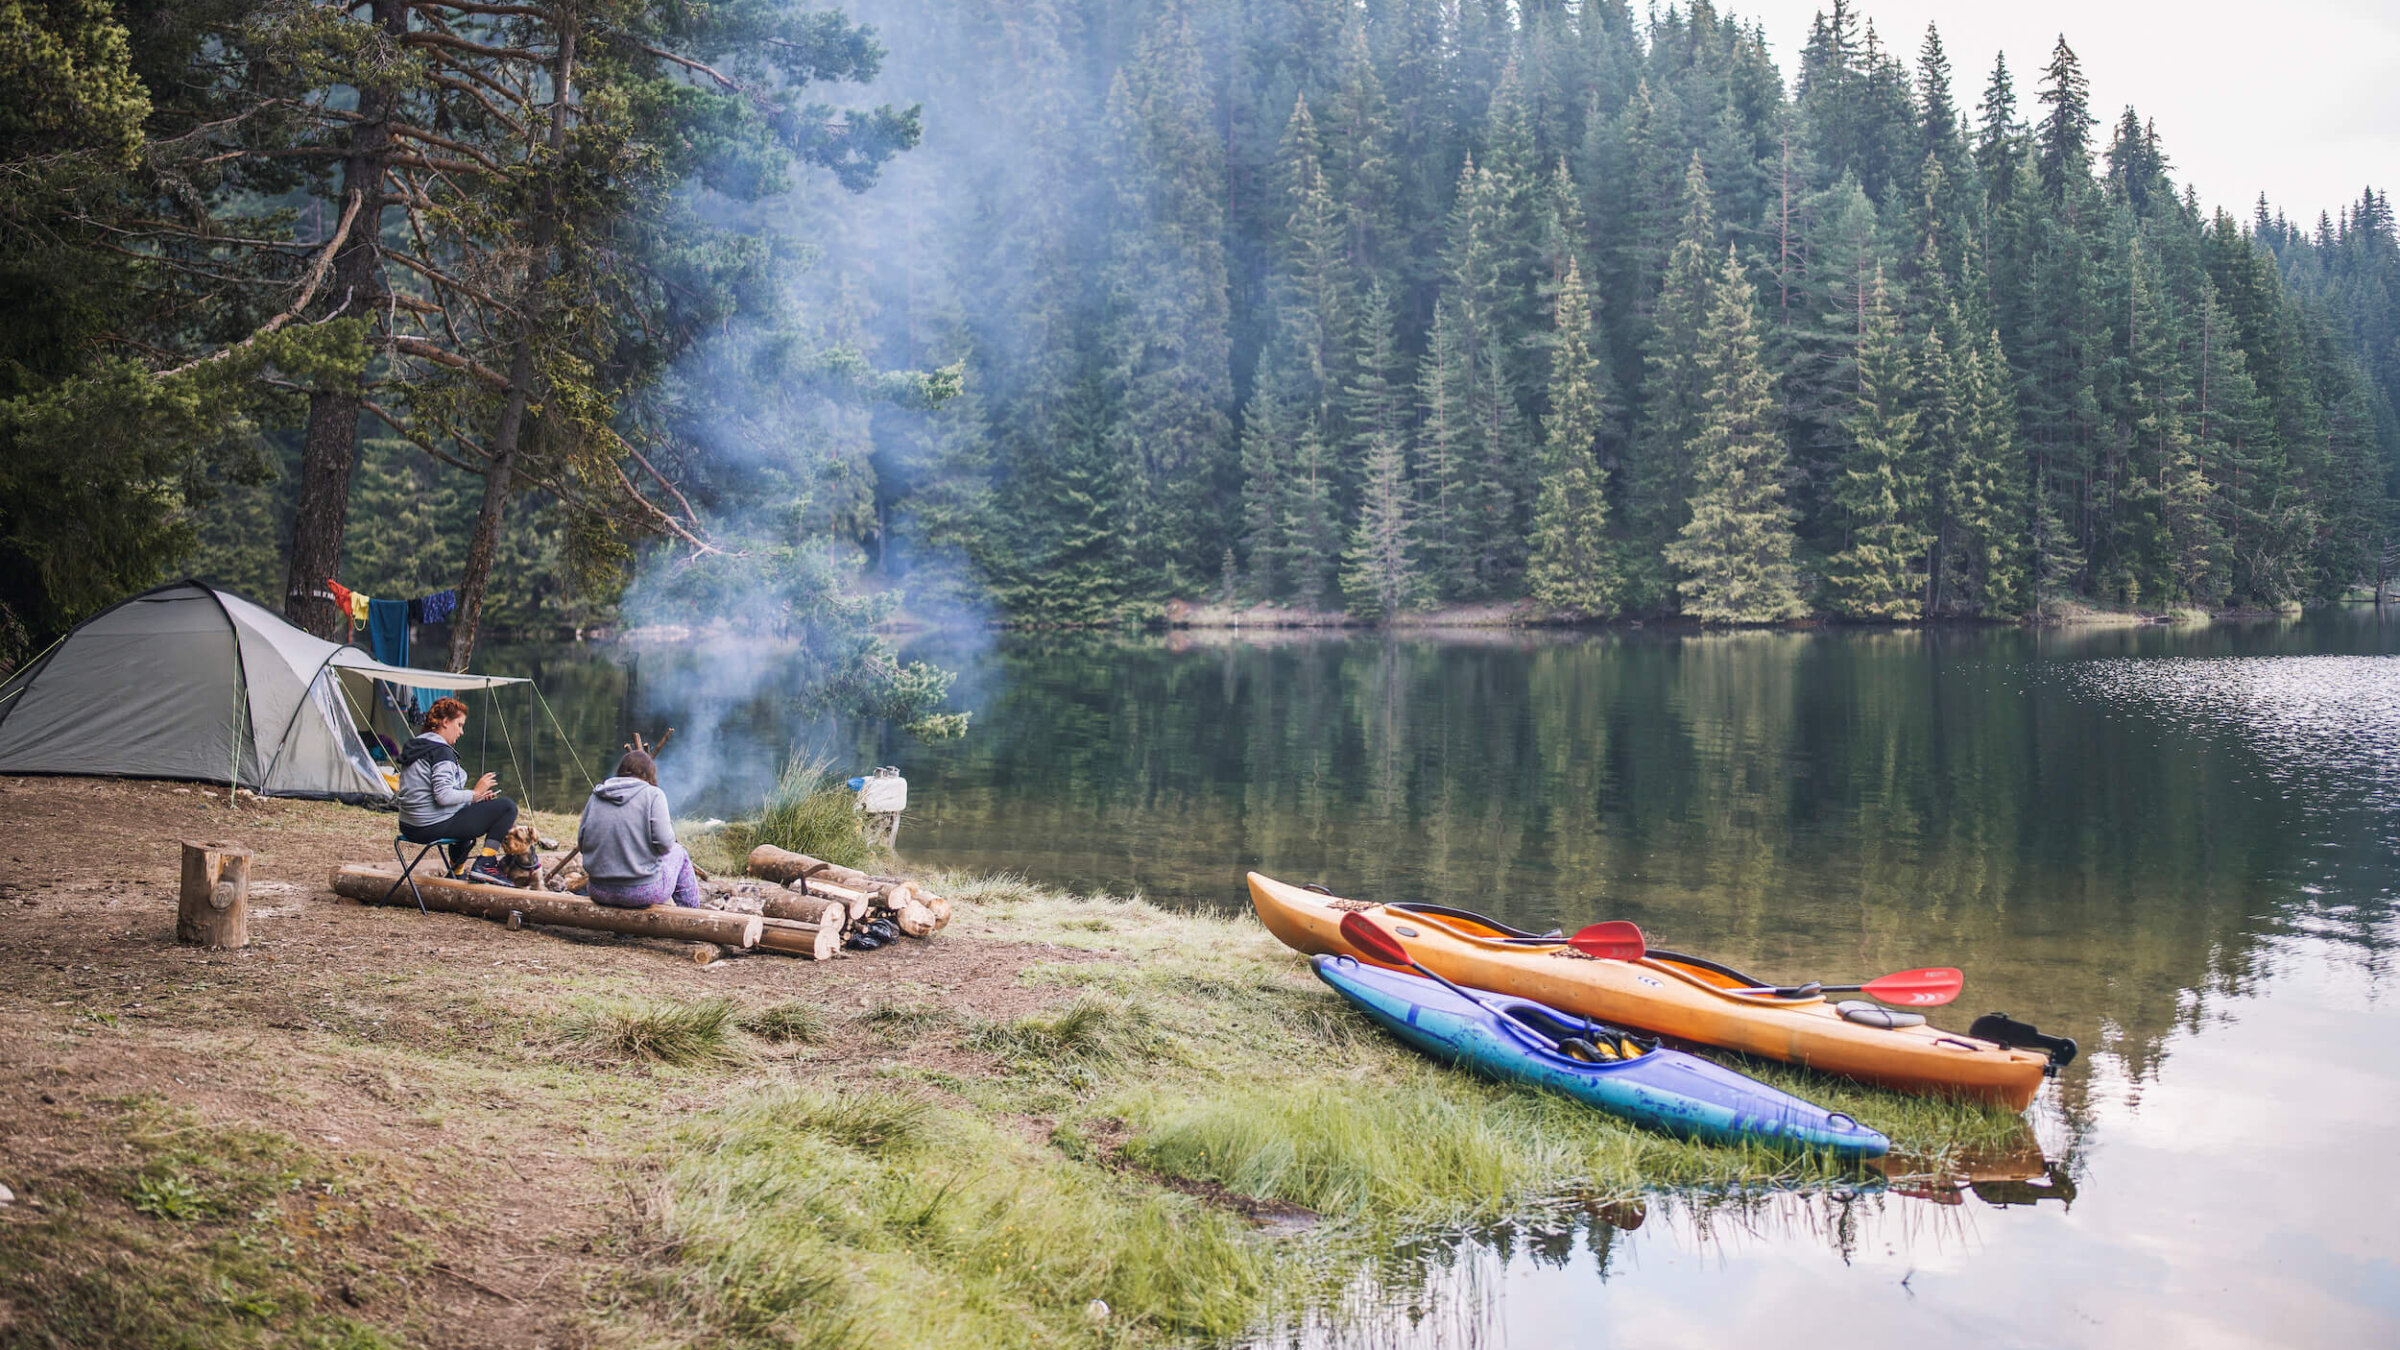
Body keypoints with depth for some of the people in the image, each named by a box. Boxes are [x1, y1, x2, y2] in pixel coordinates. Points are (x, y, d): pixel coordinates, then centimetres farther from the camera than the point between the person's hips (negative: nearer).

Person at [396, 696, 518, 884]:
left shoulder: (413, 747, 14)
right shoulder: (440, 751, -15)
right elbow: (444, 796, -25)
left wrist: (473, 795, 12)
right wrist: (475, 793, -10)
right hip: (434, 827, -10)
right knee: (507, 807, -5)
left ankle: (457, 872, 37)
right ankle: (485, 863, -11)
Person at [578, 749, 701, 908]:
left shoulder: (596, 797, 6)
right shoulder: (653, 795, -7)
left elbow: (582, 843, 7)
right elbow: (664, 844, -13)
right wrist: (670, 826, 8)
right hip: (644, 892, -5)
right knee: (678, 852, 26)